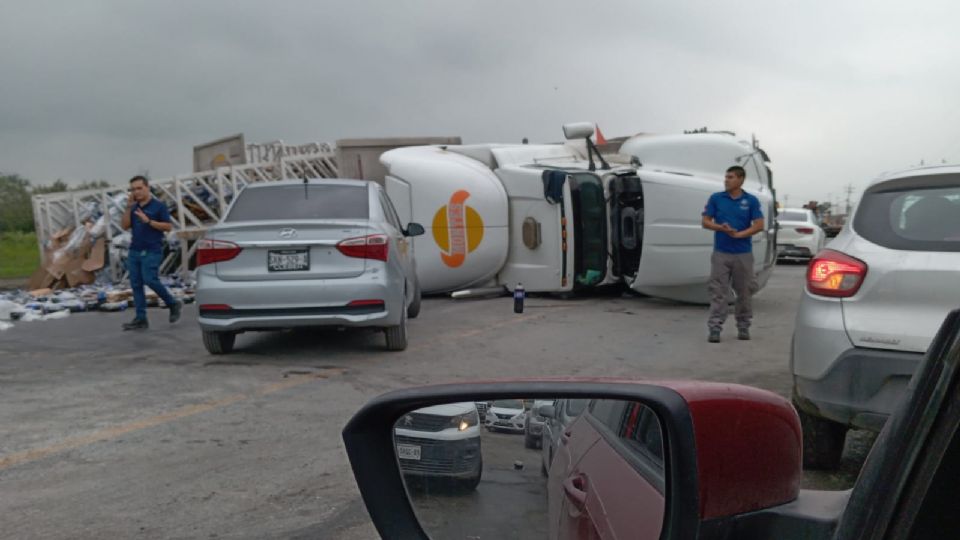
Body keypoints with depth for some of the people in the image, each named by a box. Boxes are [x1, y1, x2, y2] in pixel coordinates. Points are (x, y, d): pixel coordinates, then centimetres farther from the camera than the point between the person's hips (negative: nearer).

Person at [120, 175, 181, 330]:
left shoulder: (159, 206, -2)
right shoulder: (134, 207, 15)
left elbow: (168, 226, -7)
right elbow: (125, 226, 6)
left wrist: (148, 221, -14)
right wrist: (128, 207, -2)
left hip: (152, 251, -6)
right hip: (134, 251, 6)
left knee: (150, 280, -17)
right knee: (136, 284, 2)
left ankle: (173, 304, 5)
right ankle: (141, 319, 5)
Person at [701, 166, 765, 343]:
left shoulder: (751, 201, 1)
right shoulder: (716, 198, 4)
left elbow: (759, 225, -4)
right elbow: (706, 222, 3)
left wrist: (739, 234, -17)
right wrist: (720, 227, -17)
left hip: (743, 253, 0)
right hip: (721, 252, 0)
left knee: (744, 291, 8)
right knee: (718, 292, -3)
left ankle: (743, 327, 21)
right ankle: (715, 328, -2)